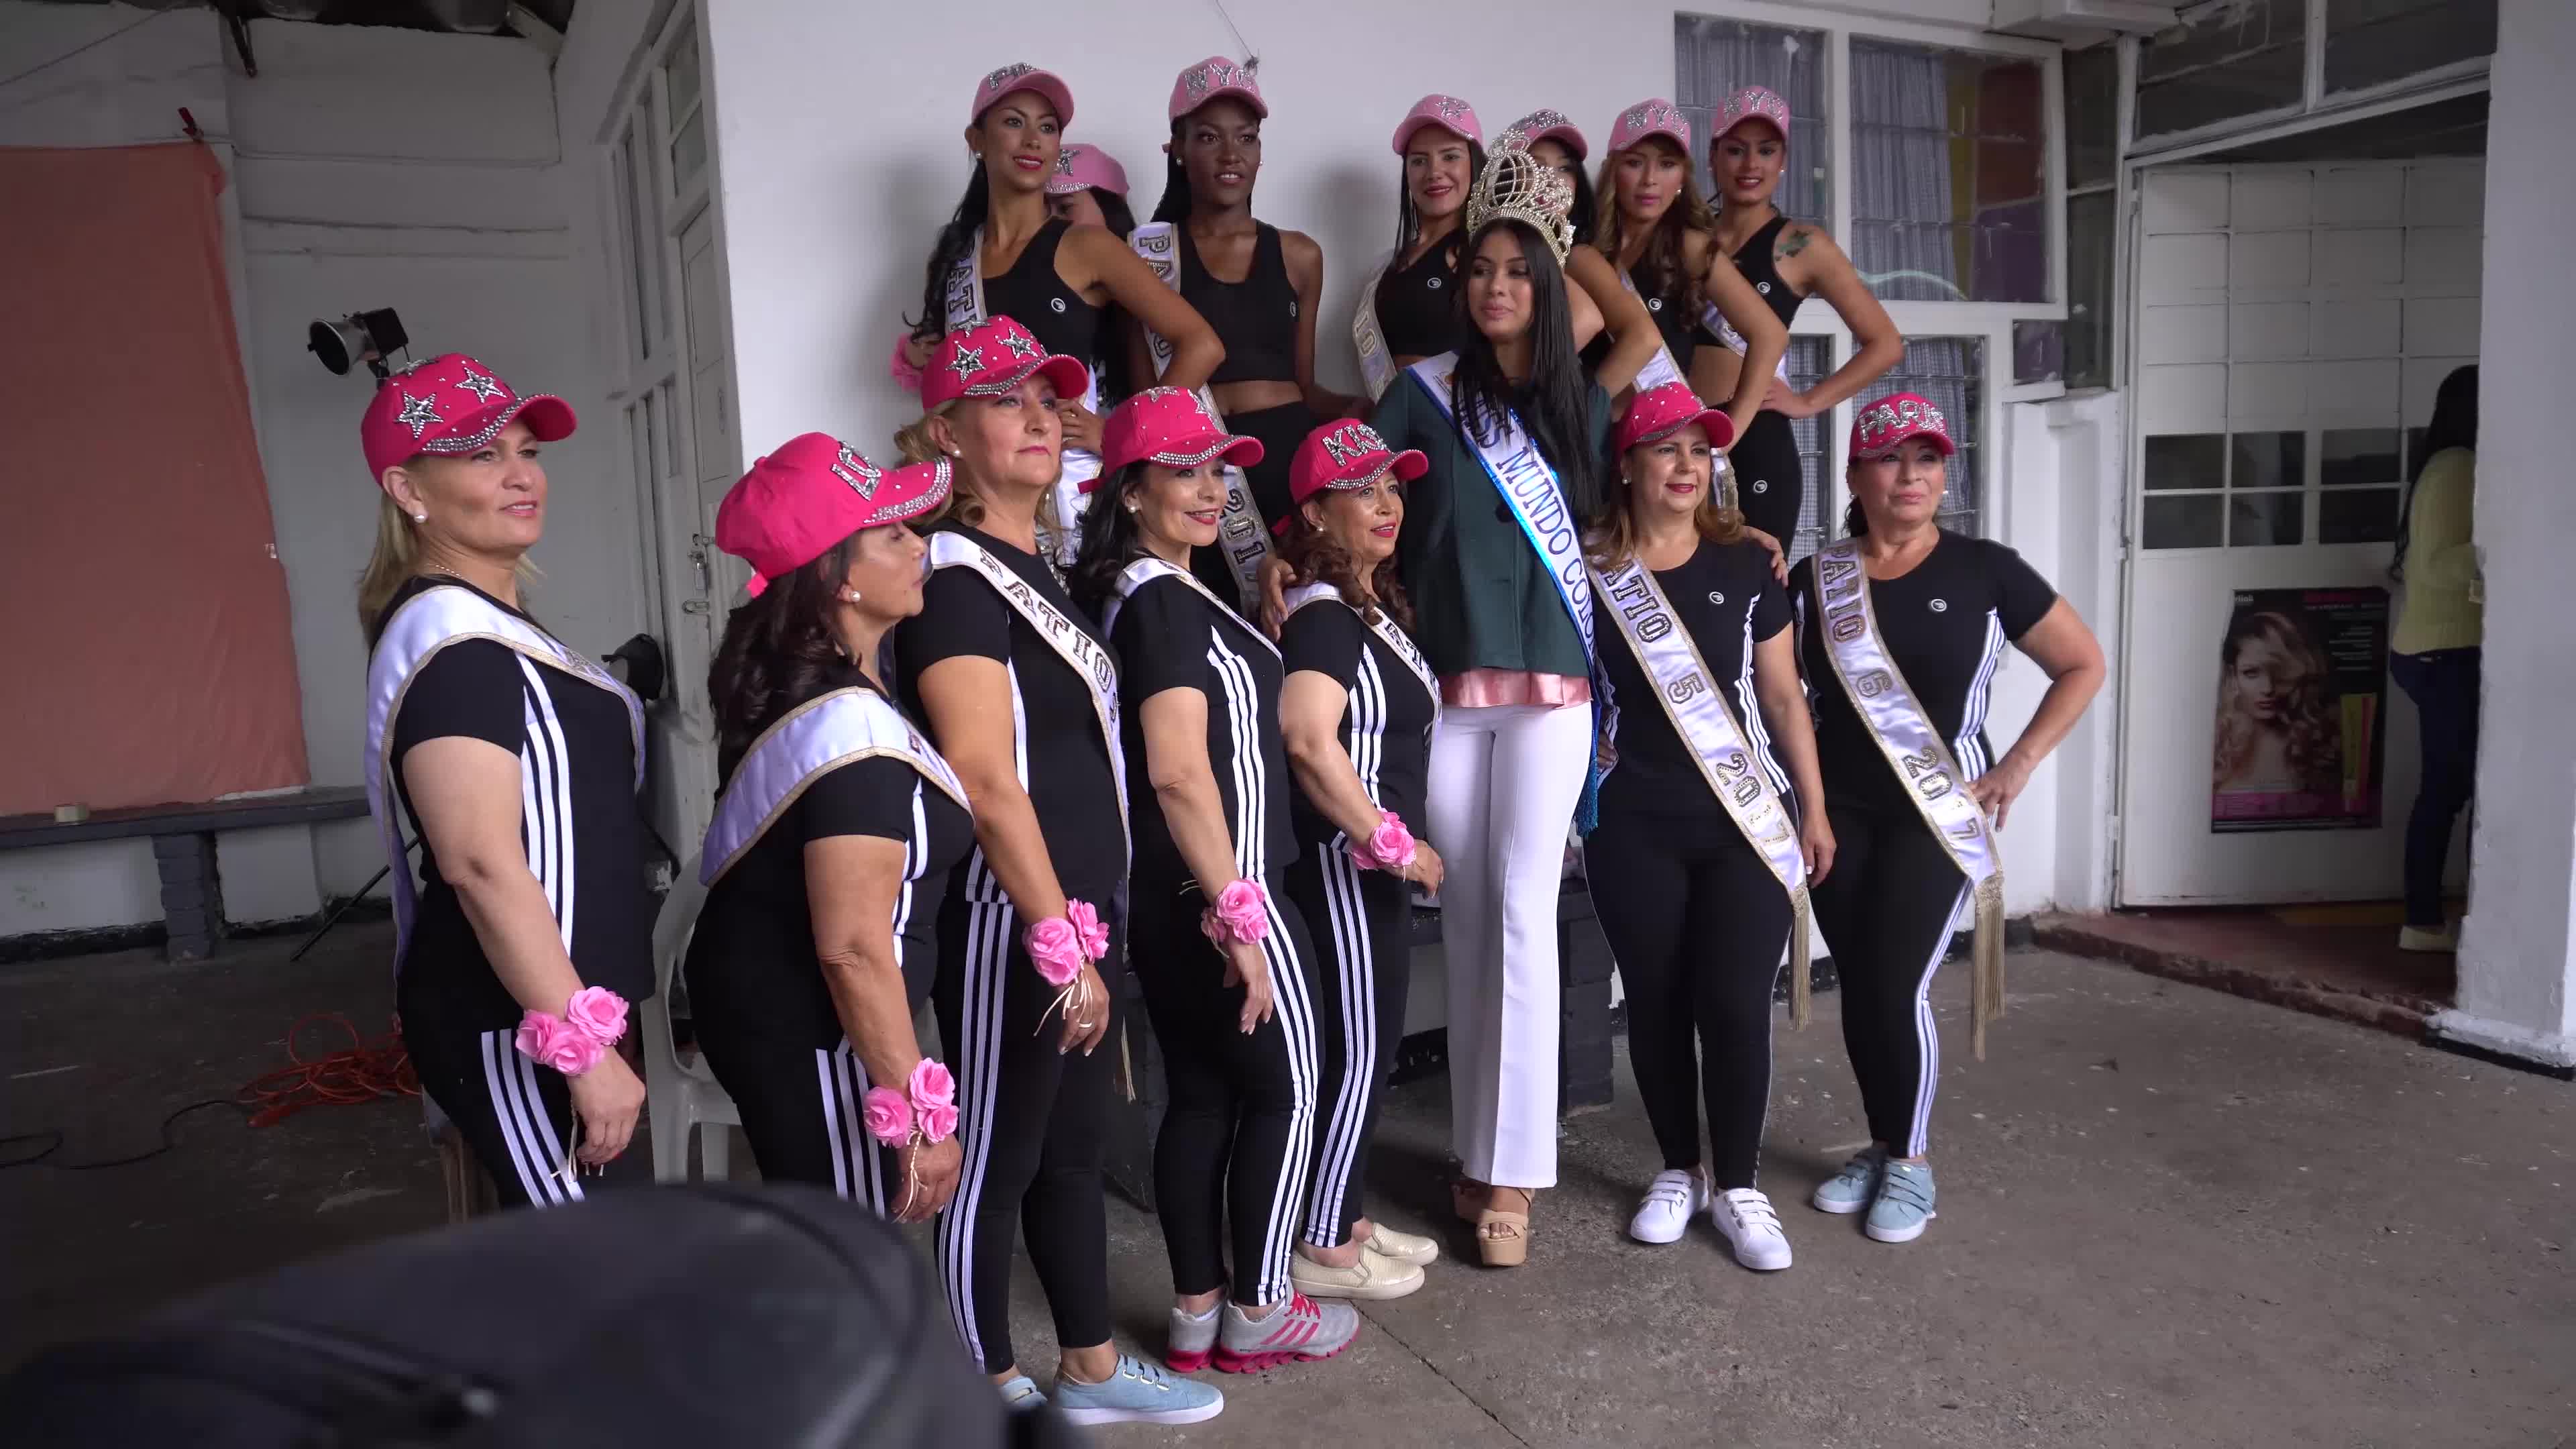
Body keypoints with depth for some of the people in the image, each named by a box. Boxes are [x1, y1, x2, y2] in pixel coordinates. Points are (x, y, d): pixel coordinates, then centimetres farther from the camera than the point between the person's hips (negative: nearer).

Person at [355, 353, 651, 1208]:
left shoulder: (485, 624, 14)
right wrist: (583, 1044, -25)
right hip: (512, 1025, -10)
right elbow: (483, 862, -26)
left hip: (529, 1009, 10)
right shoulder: (452, 639, -18)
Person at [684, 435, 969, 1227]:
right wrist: (920, 1112, -22)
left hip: (759, 997, 10)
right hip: (808, 1034, -10)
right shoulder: (853, 728, -26)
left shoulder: (782, 682, 3)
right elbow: (855, 950, -28)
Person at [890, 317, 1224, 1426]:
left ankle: (1092, 1368, 34)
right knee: (993, 1163, 6)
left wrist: (1090, 924, 19)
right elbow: (989, 785, -21)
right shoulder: (953, 577, -14)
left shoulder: (1037, 567, 14)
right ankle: (994, 1398, 22)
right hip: (1008, 917, -9)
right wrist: (1058, 942, -20)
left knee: (1073, 1144, 18)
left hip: (1078, 905, 9)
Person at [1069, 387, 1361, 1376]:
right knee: (1285, 1088, 5)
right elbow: (1181, 773, -24)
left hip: (1160, 896, 9)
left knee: (1200, 1093, 14)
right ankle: (1257, 1315, 16)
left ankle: (1196, 1314, 23)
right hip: (1218, 890, -9)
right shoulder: (1167, 600, -17)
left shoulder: (1122, 596, 12)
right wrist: (1241, 913, -24)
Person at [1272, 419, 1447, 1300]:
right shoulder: (1323, 615, -17)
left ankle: (1343, 1220, 28)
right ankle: (1322, 1249, 11)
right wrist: (1392, 842, -23)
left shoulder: (1376, 605, 13)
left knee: (1371, 1043, 16)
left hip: (1370, 858, 10)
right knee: (1357, 1051, -1)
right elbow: (1309, 739, -30)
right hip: (1344, 859, -10)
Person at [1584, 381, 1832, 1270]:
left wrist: (1815, 807, 8)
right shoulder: (1589, 573, -1)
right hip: (1633, 826, 0)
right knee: (1657, 1002, 7)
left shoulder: (1747, 565, 4)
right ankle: (1678, 1170, 26)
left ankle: (1738, 1187, 14)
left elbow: (1783, 695, 8)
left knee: (1735, 1003, -3)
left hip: (1747, 820, 1)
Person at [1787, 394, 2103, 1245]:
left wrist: (2019, 765, -3)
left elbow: (2083, 666, 4)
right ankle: (1880, 1148, 25)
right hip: (1837, 811, 3)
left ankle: (1911, 1163, 12)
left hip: (1936, 811, -2)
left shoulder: (1984, 572, -4)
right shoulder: (1811, 578, 1)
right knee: (1856, 987, 7)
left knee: (1897, 985, -8)